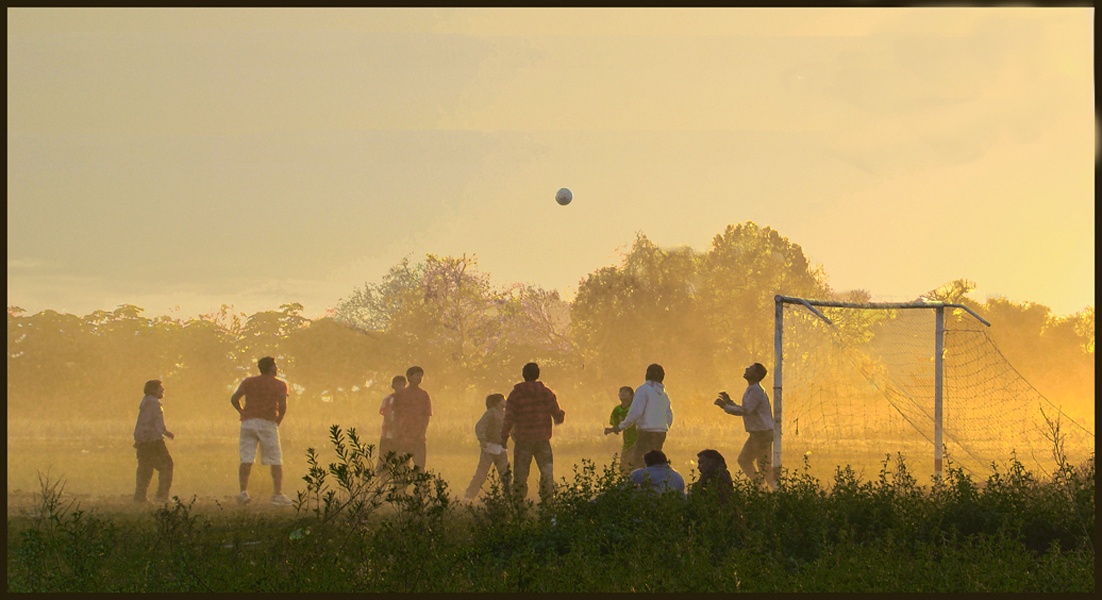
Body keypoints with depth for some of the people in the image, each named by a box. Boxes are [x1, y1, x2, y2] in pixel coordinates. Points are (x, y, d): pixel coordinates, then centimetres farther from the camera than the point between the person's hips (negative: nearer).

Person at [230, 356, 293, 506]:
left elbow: (234, 399, 2)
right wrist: (278, 421, 3)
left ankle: (243, 492, -9)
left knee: (246, 460, 0)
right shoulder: (280, 384, 2)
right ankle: (277, 494, -2)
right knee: (276, 461, 2)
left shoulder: (248, 381, 12)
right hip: (268, 423, -3)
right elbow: (282, 405, -11)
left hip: (248, 422, 3)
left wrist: (242, 412, 14)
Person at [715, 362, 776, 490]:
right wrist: (729, 402, 16)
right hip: (756, 433, 10)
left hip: (763, 433, -10)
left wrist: (725, 406, -18)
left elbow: (745, 411, -25)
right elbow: (746, 410, 22)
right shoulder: (751, 390, 16)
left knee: (764, 467, -6)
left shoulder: (756, 391, -16)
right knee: (744, 460, 14)